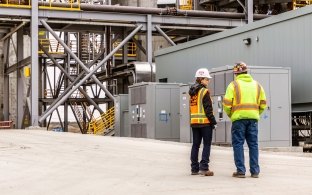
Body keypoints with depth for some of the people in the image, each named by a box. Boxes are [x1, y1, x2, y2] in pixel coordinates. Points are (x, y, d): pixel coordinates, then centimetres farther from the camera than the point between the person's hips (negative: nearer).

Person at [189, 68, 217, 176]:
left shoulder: (191, 92, 14)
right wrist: (213, 122, -9)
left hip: (194, 122, 7)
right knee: (207, 145, -2)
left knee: (195, 145, 11)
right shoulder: (204, 91, -10)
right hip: (205, 122, -7)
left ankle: (194, 168, 12)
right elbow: (208, 109, -14)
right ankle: (204, 168, -8)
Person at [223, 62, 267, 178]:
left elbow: (227, 103, -7)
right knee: (253, 144, 8)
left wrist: (230, 115, 9)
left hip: (239, 118, -4)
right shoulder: (257, 85, 12)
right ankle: (255, 171, 9)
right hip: (253, 118, 4)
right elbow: (263, 103, 11)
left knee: (238, 144, 2)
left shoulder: (234, 85, -2)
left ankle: (240, 170, 0)